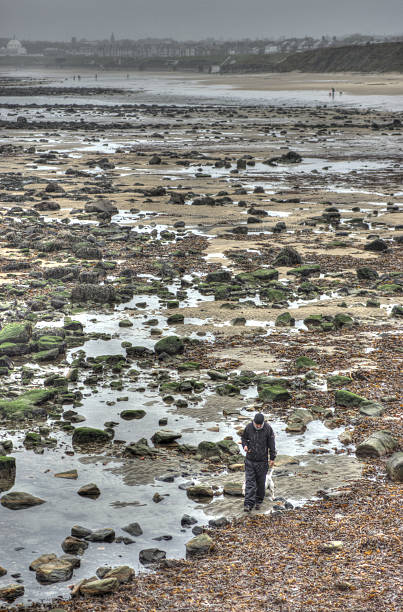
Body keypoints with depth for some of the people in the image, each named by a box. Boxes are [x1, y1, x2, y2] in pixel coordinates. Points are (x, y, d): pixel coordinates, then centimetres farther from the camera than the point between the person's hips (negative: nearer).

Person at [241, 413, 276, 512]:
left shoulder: (268, 429, -9)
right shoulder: (248, 428, -5)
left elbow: (271, 445, -2)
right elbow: (244, 438, 13)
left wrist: (272, 458, 0)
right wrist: (245, 445, -8)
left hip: (262, 461, -1)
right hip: (250, 460, 1)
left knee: (261, 482, 9)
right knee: (250, 482, -4)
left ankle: (258, 502, 26)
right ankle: (248, 504, -6)